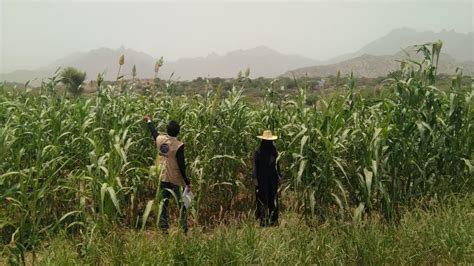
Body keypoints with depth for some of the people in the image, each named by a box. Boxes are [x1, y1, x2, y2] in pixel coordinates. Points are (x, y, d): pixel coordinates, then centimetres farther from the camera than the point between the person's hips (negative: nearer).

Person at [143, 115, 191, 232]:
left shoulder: (160, 139, -2)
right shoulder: (179, 145, -17)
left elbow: (154, 132, 22)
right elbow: (182, 165, -17)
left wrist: (149, 121, 41)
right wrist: (187, 182, -9)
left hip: (163, 178, 5)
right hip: (176, 179, -5)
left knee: (163, 203, 13)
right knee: (182, 204, 6)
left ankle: (163, 227, 17)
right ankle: (184, 228, 9)